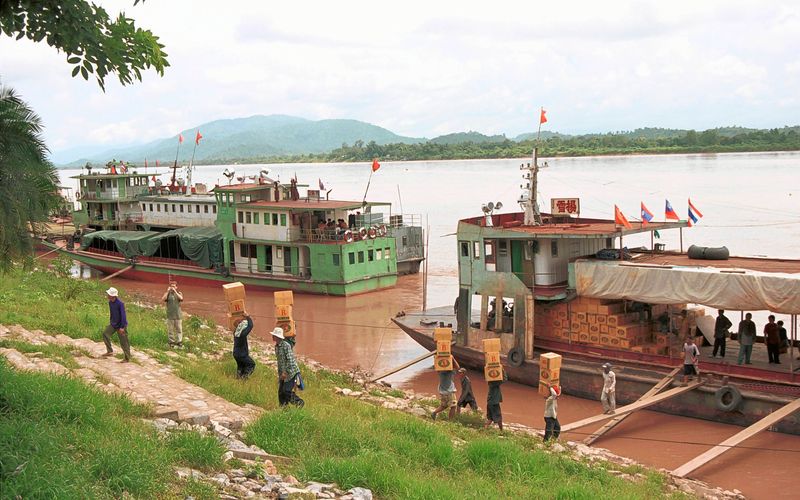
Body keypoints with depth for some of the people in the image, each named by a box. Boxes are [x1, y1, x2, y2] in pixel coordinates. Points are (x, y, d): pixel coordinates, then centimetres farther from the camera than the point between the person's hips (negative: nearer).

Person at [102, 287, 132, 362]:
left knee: (123, 342, 0)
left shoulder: (120, 303, -25)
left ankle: (127, 358, 12)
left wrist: (122, 327, -23)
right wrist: (110, 322, 20)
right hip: (113, 324, 7)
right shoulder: (110, 302, -1)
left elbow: (123, 315, -23)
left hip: (121, 325, -7)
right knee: (105, 333, -5)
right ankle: (109, 351, 6)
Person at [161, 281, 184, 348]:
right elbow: (163, 299, -13)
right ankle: (171, 342, 7)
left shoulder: (179, 293, 7)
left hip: (178, 315, 0)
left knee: (179, 329, 0)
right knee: (170, 329, 2)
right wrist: (168, 291, -15)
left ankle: (179, 342, 3)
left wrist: (175, 291, -17)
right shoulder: (167, 294, 6)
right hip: (170, 315, 0)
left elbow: (181, 298, -15)